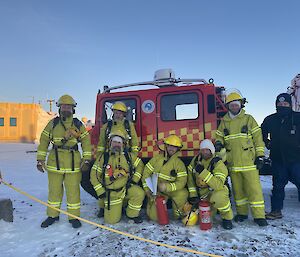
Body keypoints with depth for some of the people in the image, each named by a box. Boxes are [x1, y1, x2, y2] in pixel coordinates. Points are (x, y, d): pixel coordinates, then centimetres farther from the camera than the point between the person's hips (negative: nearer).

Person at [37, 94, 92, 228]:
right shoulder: (53, 123, 5)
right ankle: (52, 215, 30)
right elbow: (44, 141, 5)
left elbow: (86, 141, 5)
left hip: (73, 162, -1)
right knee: (54, 189, 12)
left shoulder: (78, 124, 4)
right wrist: (40, 160, 0)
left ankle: (74, 216, 18)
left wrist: (86, 160, -2)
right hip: (55, 161, 1)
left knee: (73, 190, 3)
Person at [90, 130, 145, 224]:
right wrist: (100, 192, -8)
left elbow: (140, 165, 8)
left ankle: (132, 214, -1)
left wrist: (134, 180, -2)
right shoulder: (103, 157, -6)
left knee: (139, 193, -28)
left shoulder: (129, 156, -2)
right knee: (112, 220, -3)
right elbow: (94, 175, -3)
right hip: (111, 193, -1)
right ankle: (104, 207, 31)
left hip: (126, 188, 2)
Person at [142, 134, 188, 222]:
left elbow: (181, 182, -15)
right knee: (154, 216, -9)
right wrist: (147, 190, -8)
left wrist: (167, 187, -29)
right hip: (156, 191, 2)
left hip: (171, 190, -1)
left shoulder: (179, 163, -8)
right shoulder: (157, 159, -2)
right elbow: (146, 173, 1)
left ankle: (179, 214, -4)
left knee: (182, 193, -33)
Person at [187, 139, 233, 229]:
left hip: (216, 190, -5)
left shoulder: (218, 164, -20)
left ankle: (227, 218, -8)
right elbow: (190, 177, 5)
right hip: (201, 193, 5)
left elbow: (218, 185, -33)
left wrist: (203, 172, -39)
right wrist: (193, 194, -2)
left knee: (218, 198, -41)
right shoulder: (196, 159, -2)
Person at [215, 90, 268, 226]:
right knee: (238, 189, 11)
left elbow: (258, 138, 2)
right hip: (233, 162, 3)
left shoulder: (248, 119, 3)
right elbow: (219, 136, 17)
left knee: (254, 188, -2)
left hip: (248, 161, -2)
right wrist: (218, 143, -6)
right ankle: (242, 213, 24)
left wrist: (260, 156, -3)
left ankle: (259, 215, 9)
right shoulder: (224, 122, 10)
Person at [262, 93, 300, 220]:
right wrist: (267, 144, 10)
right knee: (278, 186, 11)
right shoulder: (270, 120, 6)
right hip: (278, 160, 3)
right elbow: (262, 134, 23)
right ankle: (276, 210, 21)